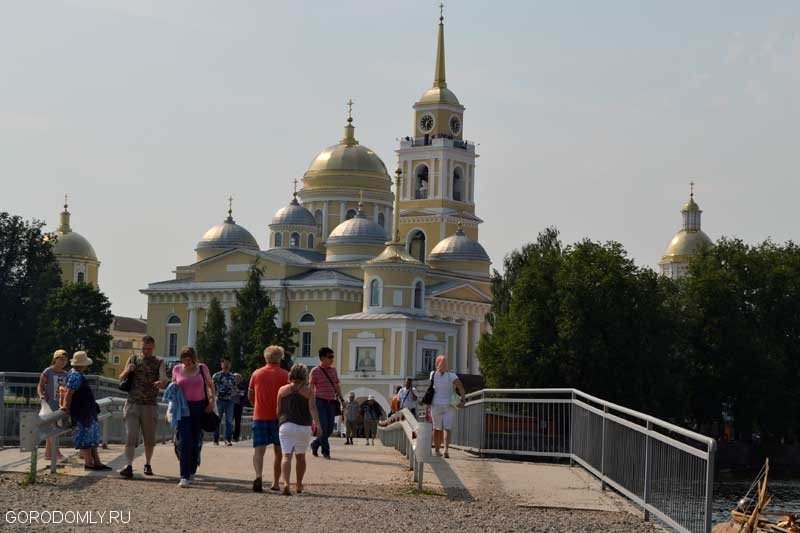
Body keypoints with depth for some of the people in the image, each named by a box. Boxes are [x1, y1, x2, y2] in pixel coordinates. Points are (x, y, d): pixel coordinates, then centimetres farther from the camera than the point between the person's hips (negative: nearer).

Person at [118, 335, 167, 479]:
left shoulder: (159, 362, 6)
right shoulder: (133, 359, 10)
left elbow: (164, 378, -10)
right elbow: (121, 378, 10)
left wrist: (161, 382, -36)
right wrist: (127, 371, -13)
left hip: (150, 405, 0)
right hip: (133, 403, 0)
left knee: (149, 438, 8)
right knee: (130, 436, -11)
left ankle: (147, 465, 26)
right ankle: (129, 467, -17)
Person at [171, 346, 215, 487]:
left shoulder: (202, 368, 1)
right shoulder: (177, 369, 4)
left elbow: (210, 384, 12)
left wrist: (212, 400, -1)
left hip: (199, 407, 1)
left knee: (196, 441, 8)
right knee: (185, 441, -11)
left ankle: (192, 473, 24)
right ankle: (184, 477, -14)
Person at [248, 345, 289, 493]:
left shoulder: (256, 374, 6)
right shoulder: (284, 375, -3)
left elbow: (250, 396, 16)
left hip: (259, 416, 1)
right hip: (278, 417, -1)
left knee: (259, 449, -4)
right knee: (279, 451, 11)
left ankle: (258, 475, -28)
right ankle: (276, 483, 14)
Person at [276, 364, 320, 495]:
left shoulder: (283, 390, 6)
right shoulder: (309, 391, 1)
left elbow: (278, 411, 9)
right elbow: (312, 408, -12)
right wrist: (317, 424, -19)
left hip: (286, 426, 0)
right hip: (304, 427, 0)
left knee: (287, 456, -7)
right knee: (300, 456, 17)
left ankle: (286, 483, -28)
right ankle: (299, 485, 28)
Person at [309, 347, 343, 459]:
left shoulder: (333, 370, 13)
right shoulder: (315, 371, -4)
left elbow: (337, 386, 20)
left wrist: (341, 399, 13)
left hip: (331, 402, 6)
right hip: (320, 402, -6)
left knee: (329, 429, 5)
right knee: (323, 428, -10)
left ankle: (315, 444, 25)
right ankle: (326, 451, -2)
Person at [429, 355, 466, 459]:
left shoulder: (433, 374, -4)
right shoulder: (451, 375, -11)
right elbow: (460, 386, -24)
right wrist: (463, 400, -21)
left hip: (436, 404, 2)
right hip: (449, 405, -2)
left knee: (437, 429, 15)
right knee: (447, 429, -3)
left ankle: (437, 450, 22)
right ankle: (446, 449, -25)